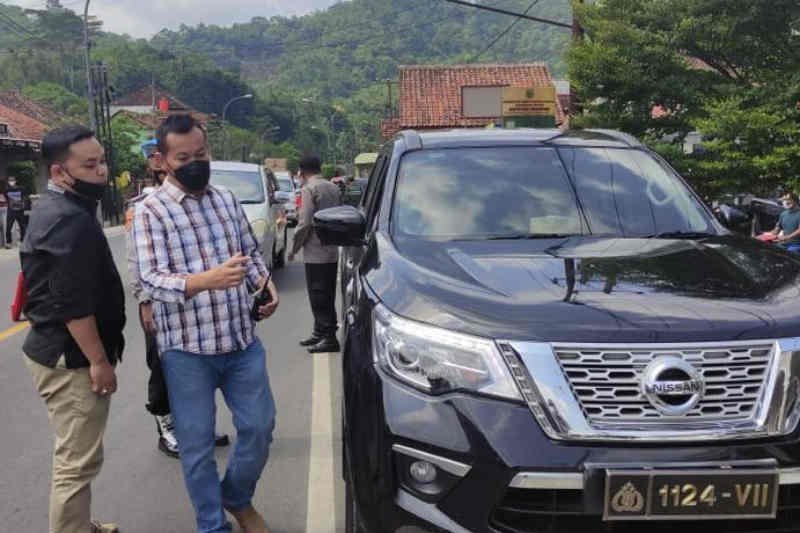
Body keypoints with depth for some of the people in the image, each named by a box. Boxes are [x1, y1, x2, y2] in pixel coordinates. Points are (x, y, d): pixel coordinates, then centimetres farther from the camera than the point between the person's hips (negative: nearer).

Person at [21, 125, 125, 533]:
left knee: (74, 457, 24)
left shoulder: (53, 208, 12)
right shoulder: (71, 220, -22)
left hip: (56, 349, 11)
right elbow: (73, 303, -25)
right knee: (78, 462, -3)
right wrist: (98, 360, -20)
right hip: (70, 358, -11)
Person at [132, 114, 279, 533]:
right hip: (187, 349, -4)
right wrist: (207, 280, -36)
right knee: (197, 444, 7)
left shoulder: (227, 200, 9)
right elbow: (151, 279, -18)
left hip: (242, 340, 5)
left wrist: (265, 283, -3)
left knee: (259, 427, 12)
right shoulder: (151, 211, -8)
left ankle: (237, 497, 38)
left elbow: (252, 252, 18)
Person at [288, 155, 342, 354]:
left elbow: (305, 223, -16)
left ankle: (329, 337, -2)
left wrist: (294, 249, -6)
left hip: (316, 253, -8)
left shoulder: (309, 189, -12)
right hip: (333, 251, 8)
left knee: (318, 296, -3)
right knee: (327, 295, 15)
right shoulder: (333, 188, 12)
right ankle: (320, 333, 25)